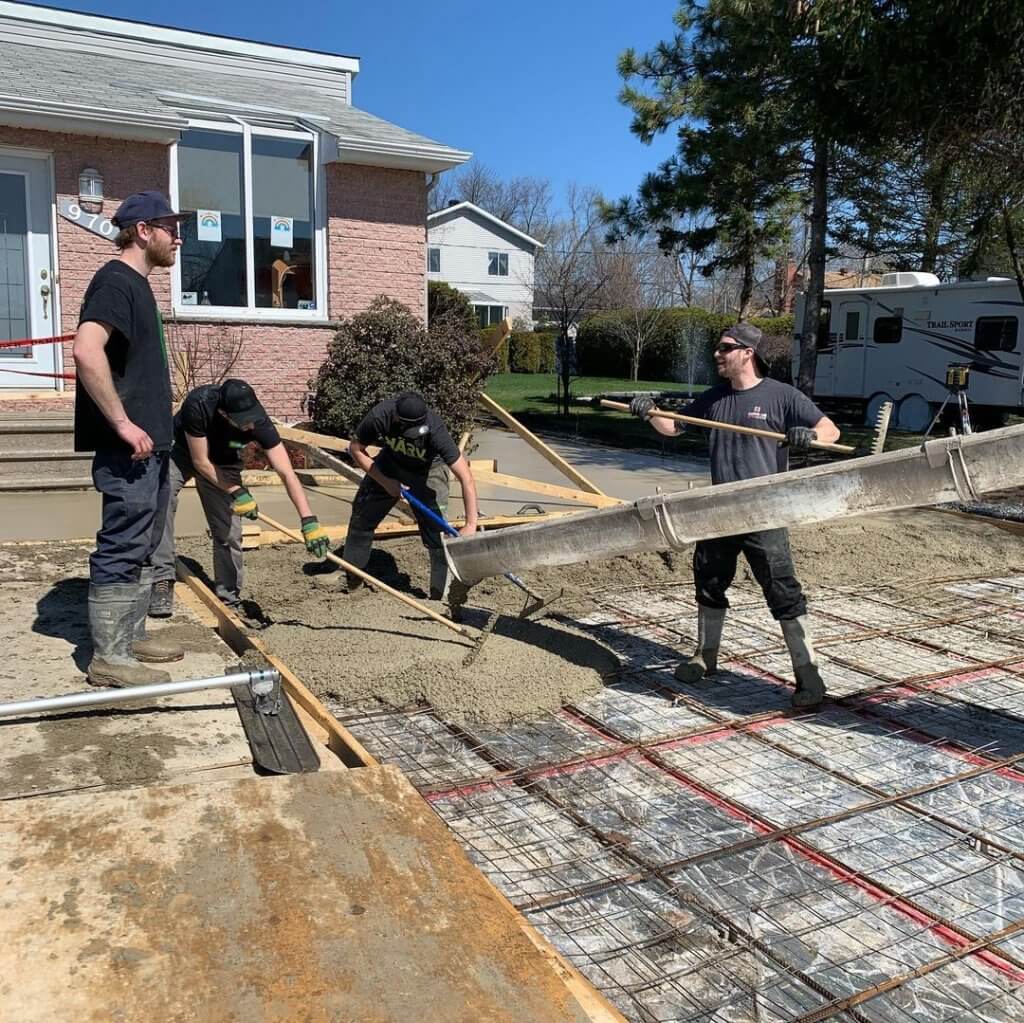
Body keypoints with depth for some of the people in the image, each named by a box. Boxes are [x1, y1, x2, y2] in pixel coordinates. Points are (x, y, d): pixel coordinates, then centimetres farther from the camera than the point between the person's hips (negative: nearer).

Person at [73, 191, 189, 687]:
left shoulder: (136, 284, 18)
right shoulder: (116, 280, -12)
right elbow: (86, 351, -28)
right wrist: (122, 423, -25)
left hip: (148, 442, 10)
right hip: (128, 446, -10)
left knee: (142, 547, 16)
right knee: (122, 548, -4)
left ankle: (130, 635, 27)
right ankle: (109, 657, 5)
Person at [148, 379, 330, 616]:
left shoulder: (258, 422, -31)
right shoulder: (199, 403, -38)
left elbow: (287, 473, -32)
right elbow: (201, 462, -26)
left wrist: (309, 520, -40)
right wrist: (236, 492, -29)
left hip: (223, 462, 2)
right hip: (179, 451, -2)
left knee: (229, 532, -5)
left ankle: (229, 601, 9)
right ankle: (162, 581, -20)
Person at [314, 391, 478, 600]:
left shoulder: (434, 430, -41)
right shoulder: (379, 416, -35)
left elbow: (466, 477, -40)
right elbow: (356, 449, -14)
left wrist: (471, 525, -44)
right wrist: (386, 482, -20)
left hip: (428, 470, -3)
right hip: (390, 462, 3)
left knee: (435, 528, -14)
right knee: (361, 515, 7)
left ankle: (441, 594, -5)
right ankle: (351, 575, 26)